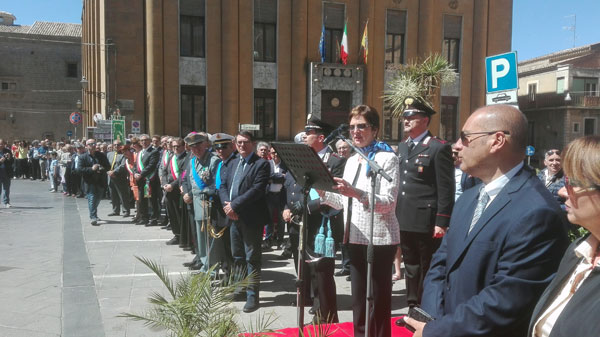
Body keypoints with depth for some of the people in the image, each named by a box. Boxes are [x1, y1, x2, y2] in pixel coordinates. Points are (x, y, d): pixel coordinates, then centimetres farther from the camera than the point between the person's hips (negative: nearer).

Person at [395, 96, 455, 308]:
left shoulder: (439, 148, -8)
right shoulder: (402, 147, 15)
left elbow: (446, 189, -12)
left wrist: (441, 223, -16)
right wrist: (394, 215, 14)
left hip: (426, 222, -7)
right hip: (404, 221, 7)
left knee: (428, 271, 5)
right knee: (411, 269, 16)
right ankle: (413, 308, 28)